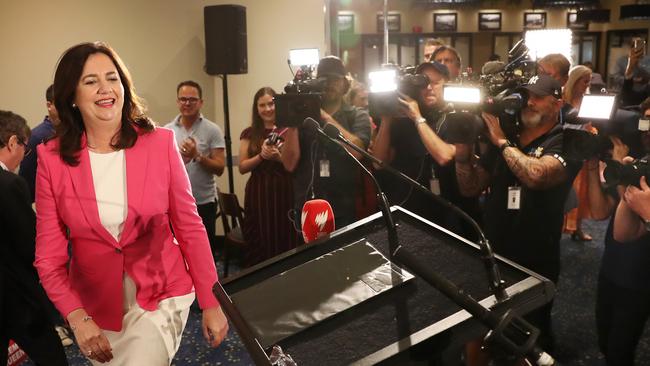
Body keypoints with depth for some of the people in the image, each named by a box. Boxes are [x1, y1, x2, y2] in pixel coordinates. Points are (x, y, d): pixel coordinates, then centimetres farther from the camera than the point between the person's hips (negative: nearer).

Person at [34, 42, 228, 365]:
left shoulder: (160, 143, -9)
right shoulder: (52, 159, -6)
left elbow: (190, 228, -4)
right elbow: (48, 255, -3)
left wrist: (211, 303, -3)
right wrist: (77, 318, -17)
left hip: (161, 295, -2)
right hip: (95, 305, 2)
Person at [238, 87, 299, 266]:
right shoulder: (249, 134, 7)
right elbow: (242, 167, 3)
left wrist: (278, 157, -17)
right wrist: (261, 156, -12)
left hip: (283, 192, -1)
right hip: (258, 194, 2)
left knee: (284, 242, 0)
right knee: (258, 245, 4)